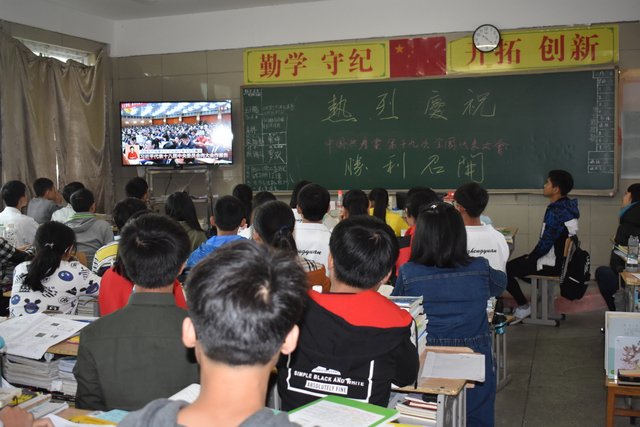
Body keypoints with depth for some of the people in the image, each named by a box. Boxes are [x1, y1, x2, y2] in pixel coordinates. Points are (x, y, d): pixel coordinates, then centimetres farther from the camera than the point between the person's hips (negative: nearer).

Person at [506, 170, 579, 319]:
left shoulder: (556, 213, -25)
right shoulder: (566, 207, 6)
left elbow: (546, 243, -25)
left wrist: (531, 257, -7)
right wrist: (532, 255, 13)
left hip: (552, 264, -10)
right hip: (560, 258, 10)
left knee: (505, 270, -6)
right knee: (514, 263, 20)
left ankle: (524, 307, 4)